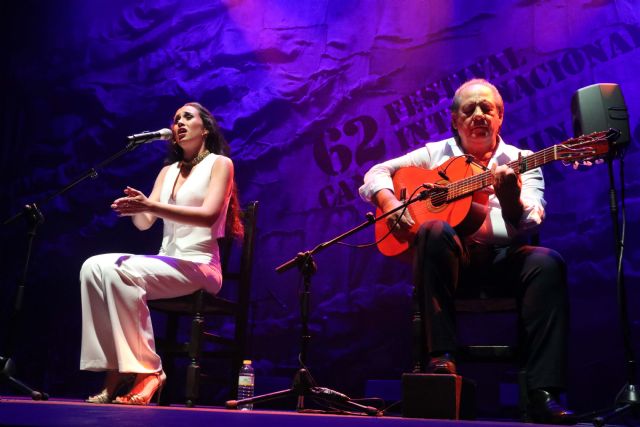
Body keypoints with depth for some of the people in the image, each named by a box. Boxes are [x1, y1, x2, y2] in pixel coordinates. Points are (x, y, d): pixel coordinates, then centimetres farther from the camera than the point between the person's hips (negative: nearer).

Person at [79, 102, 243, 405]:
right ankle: (116, 373, -23)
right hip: (165, 264, 6)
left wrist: (151, 205, -24)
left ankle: (147, 371, -22)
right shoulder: (168, 171, 22)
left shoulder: (220, 163, 3)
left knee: (120, 273, -30)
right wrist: (136, 208, -14)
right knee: (94, 266, -19)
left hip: (199, 267, -6)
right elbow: (144, 223, 11)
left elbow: (209, 216, -14)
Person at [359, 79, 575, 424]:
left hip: (503, 259, 1)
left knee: (547, 263, -29)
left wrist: (510, 197, -30)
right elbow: (378, 172, 14)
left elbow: (526, 224, -7)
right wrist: (389, 203, -8)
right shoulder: (436, 153, 15)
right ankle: (441, 358, -31)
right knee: (435, 231, -33)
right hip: (451, 258, 0)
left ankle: (543, 393, -30)